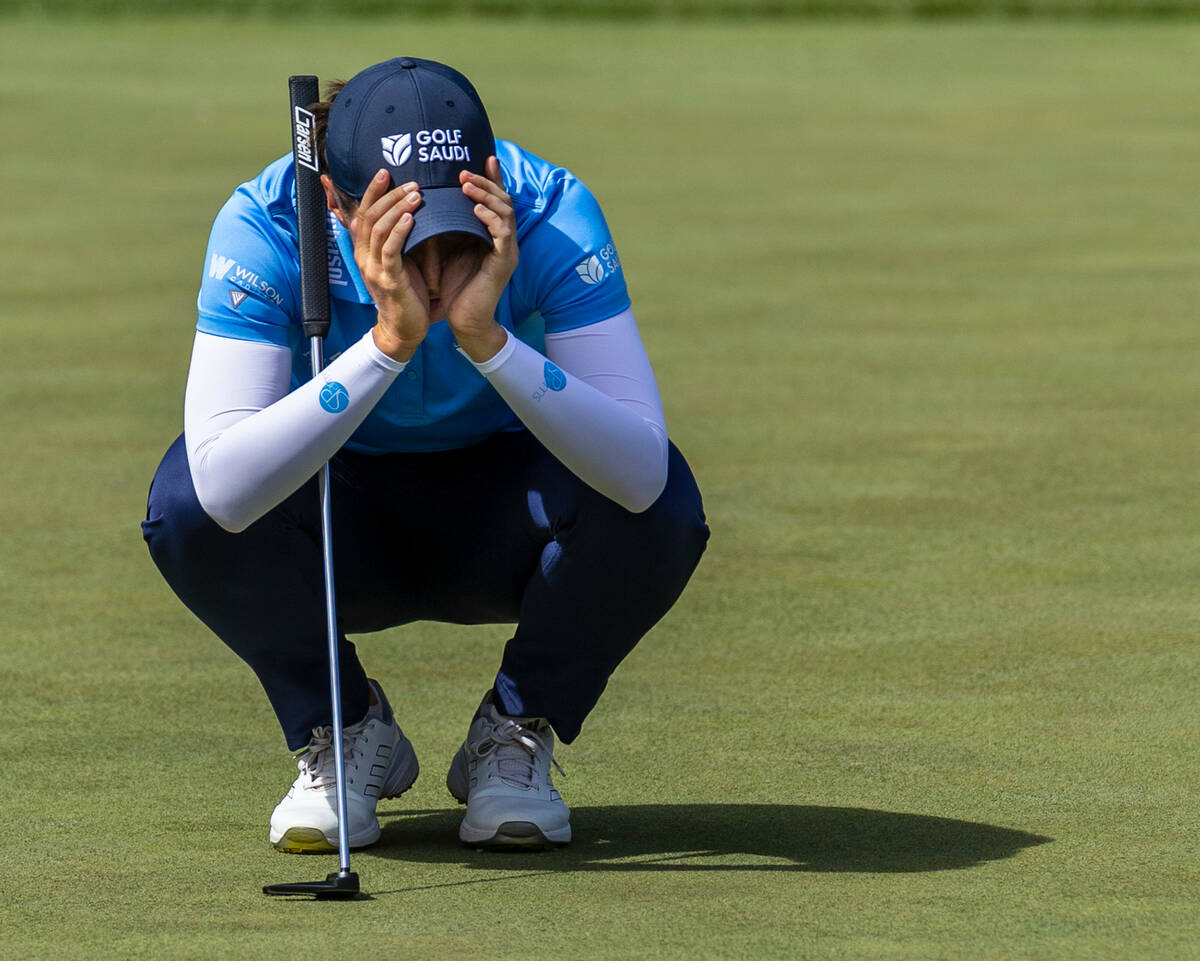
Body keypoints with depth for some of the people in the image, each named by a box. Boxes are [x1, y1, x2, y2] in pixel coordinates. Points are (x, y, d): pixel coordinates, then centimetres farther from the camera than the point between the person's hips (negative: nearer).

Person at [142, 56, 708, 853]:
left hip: (500, 532, 0)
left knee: (656, 503, -30)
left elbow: (642, 474, -37)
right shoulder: (265, 226, -28)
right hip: (339, 536, 0)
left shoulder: (553, 216, -27)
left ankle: (514, 735, -2)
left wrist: (487, 339, -47)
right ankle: (341, 732, -3)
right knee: (188, 500, -31)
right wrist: (389, 342, -47)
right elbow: (226, 491, -41)